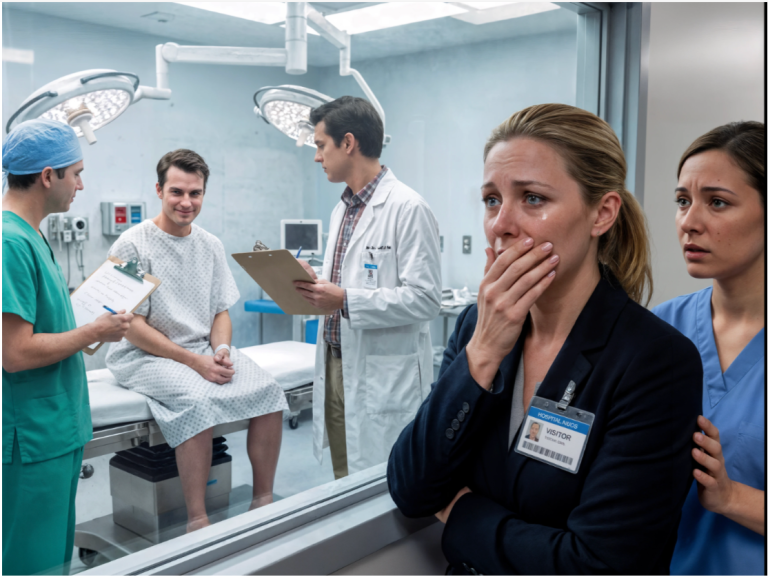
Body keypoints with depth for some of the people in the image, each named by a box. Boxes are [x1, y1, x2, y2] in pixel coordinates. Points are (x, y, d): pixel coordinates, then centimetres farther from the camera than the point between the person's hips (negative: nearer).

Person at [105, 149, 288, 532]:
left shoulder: (210, 246, 10)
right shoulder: (133, 246, -7)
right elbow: (132, 327, -11)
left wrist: (221, 351, -8)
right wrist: (194, 361, -18)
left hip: (205, 349, 6)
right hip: (146, 356, -5)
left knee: (268, 390, -18)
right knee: (198, 399, -34)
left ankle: (263, 501, -5)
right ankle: (197, 521, -22)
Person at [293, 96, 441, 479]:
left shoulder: (407, 208, -14)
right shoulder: (342, 210, 15)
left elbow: (424, 299, -19)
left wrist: (345, 301, -23)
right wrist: (314, 285, 3)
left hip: (382, 377, -8)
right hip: (335, 366, 8)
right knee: (345, 486, 17)